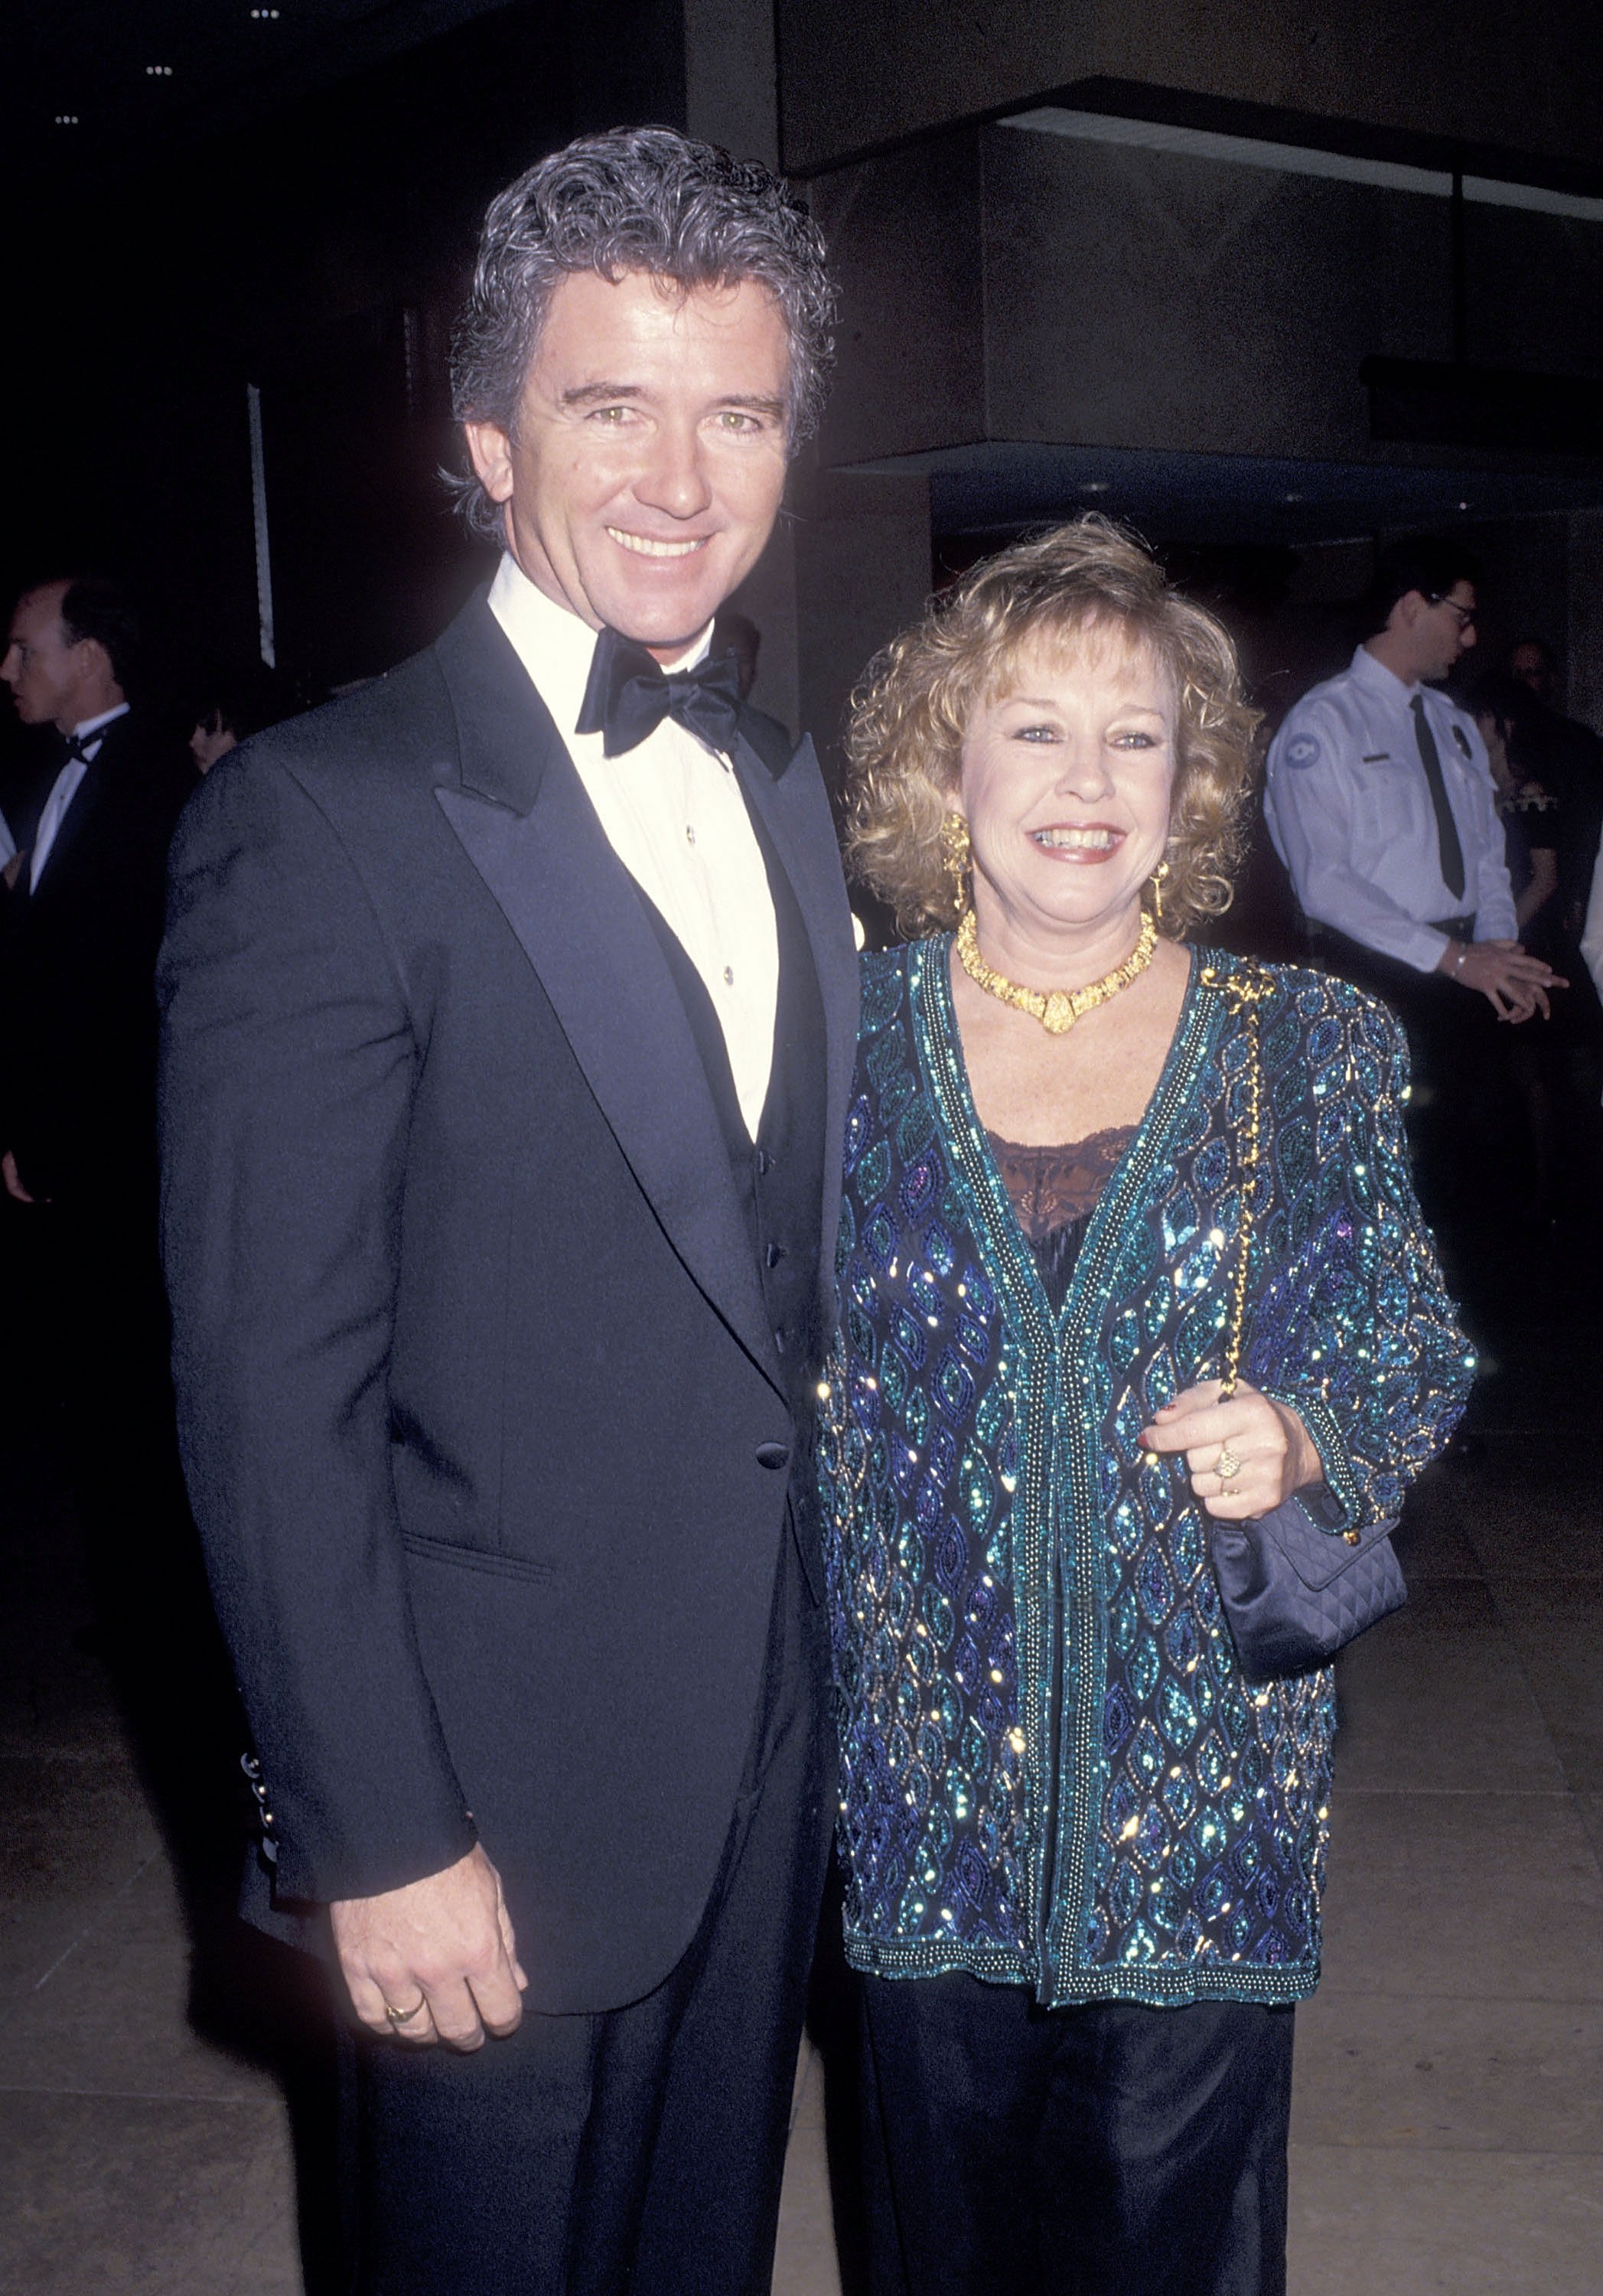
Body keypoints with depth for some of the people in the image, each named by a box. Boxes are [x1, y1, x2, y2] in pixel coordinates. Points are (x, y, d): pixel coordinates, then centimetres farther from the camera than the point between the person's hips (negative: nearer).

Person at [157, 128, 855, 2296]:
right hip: (503, 1793, -6)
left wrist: (837, 1669, 9)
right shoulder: (328, 816, -17)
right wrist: (377, 1844, -16)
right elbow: (273, 1388, -18)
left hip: (775, 1754, 6)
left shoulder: (785, 792, 7)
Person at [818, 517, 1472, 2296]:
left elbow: (1418, 1364, 4)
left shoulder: (1313, 1051, -2)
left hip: (1206, 1774, 0)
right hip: (922, 1766, 1)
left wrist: (1300, 1443, -16)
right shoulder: (846, 1037, -2)